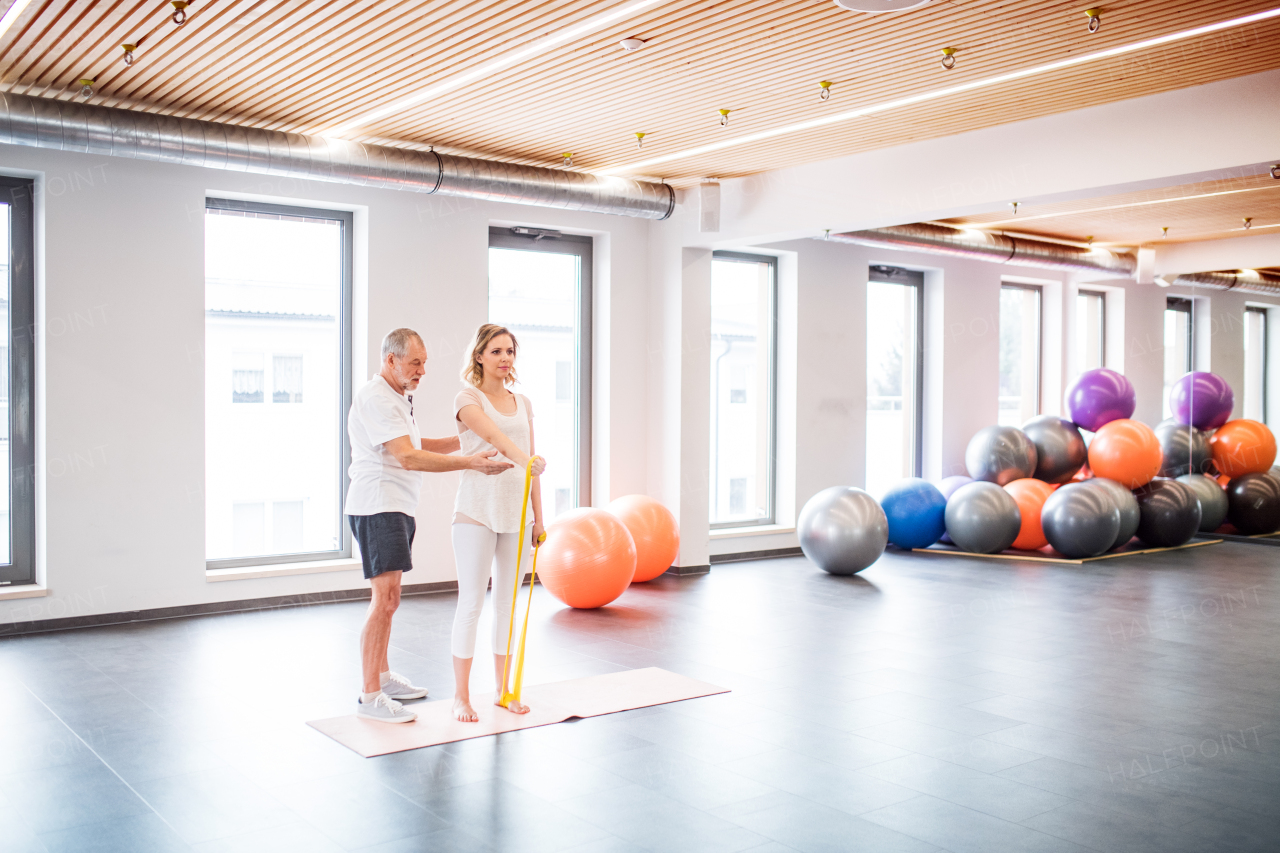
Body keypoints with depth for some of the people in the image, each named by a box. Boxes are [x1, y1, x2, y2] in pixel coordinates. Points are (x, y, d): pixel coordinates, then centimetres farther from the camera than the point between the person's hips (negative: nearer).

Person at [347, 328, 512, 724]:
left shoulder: (398, 398, 18)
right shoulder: (375, 398, -16)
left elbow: (417, 446, 25)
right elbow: (407, 457, -26)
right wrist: (469, 463, -31)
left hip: (397, 508, 11)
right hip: (377, 508, -11)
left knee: (388, 596, 17)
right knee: (385, 597, -15)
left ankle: (383, 677, 28)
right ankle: (370, 697, -13)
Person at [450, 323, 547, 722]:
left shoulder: (523, 404, 13)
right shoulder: (468, 398, -5)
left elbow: (531, 467, 13)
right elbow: (492, 434, -26)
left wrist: (538, 516, 10)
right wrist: (524, 458, -45)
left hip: (515, 513, 5)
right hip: (477, 511, -5)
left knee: (507, 604, 11)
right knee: (471, 603, -2)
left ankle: (503, 690, 21)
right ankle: (461, 696, 8)